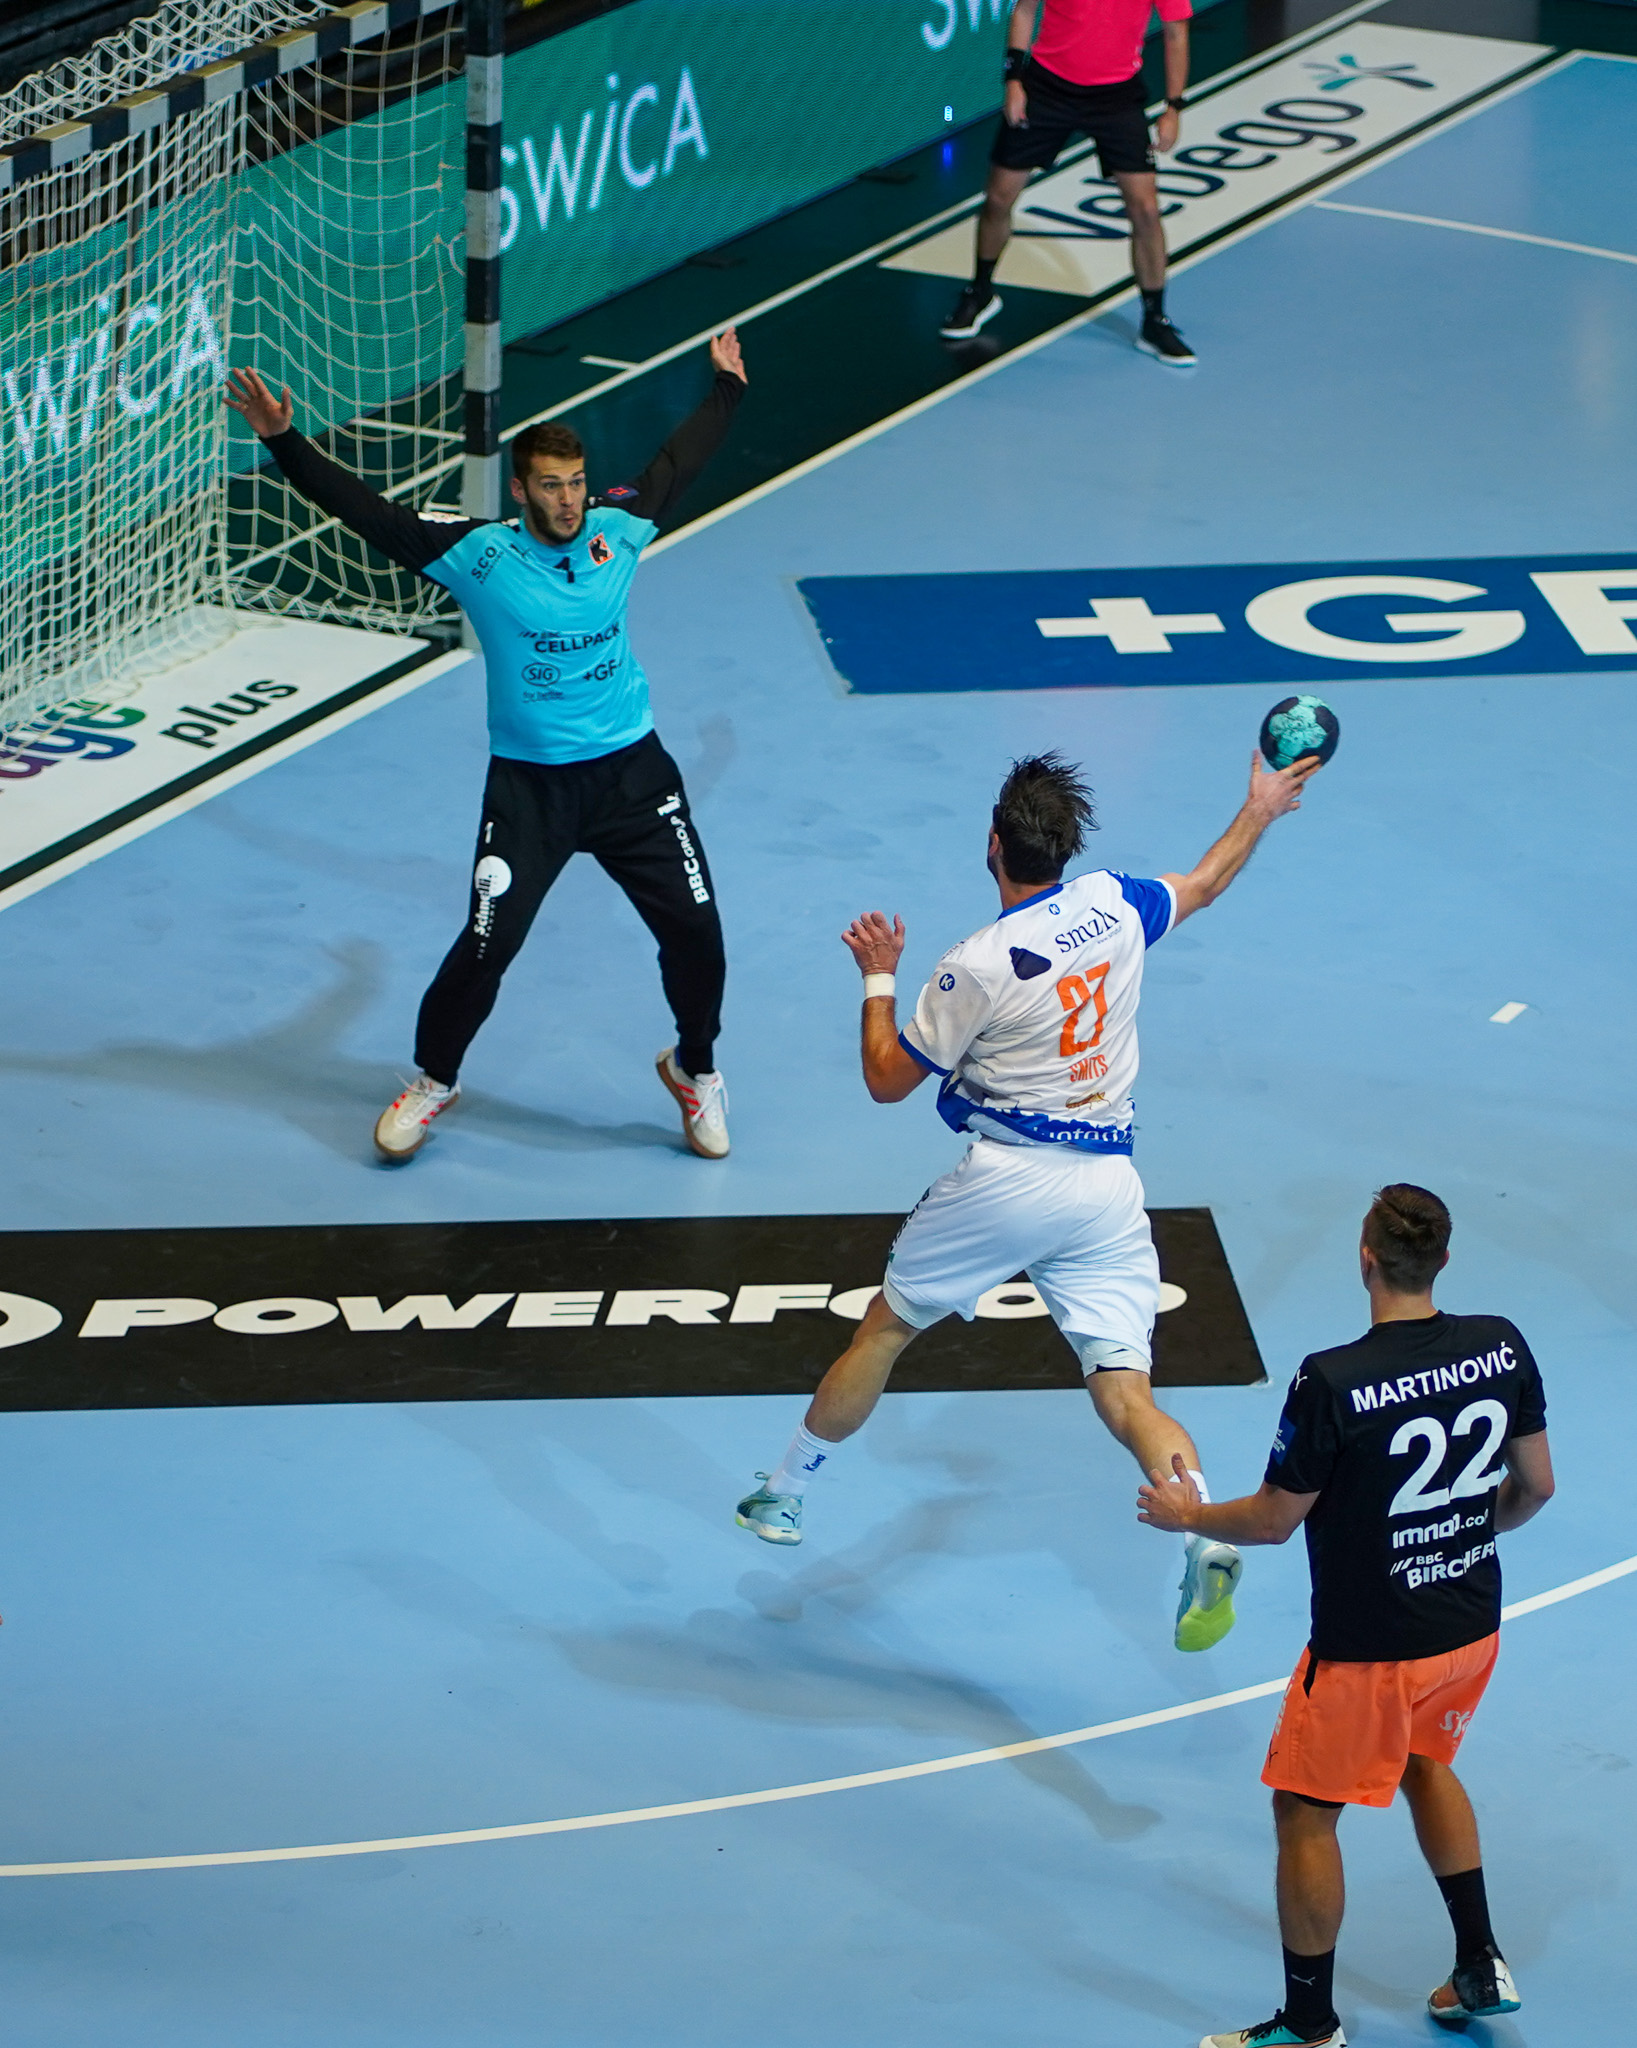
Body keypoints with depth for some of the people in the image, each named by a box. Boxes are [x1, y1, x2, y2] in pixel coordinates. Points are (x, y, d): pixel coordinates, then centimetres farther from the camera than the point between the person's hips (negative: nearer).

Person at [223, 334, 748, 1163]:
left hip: (632, 773, 3)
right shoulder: (480, 555, -10)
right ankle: (433, 1080, 19)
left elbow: (677, 463, 19)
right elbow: (366, 511, -12)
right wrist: (286, 445, -20)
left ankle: (695, 1069, 28)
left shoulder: (616, 529, -1)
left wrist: (725, 390, 31)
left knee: (695, 930, 0)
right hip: (527, 785, -3)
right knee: (486, 946, -7)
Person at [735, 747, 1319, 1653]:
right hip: (1107, 1183, 4)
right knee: (1123, 1389, -1)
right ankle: (1207, 1536, -26)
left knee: (885, 1329, 16)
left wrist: (878, 978, 11)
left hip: (1007, 1173, -4)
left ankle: (782, 1494, 29)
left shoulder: (979, 966, -14)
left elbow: (887, 1079, -3)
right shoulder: (1113, 906, 0)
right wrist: (1260, 808, 37)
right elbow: (1202, 884, 23)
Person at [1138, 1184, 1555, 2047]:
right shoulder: (1501, 1347, -10)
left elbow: (1271, 1520, -14)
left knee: (1305, 1812, 13)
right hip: (1472, 1626, 6)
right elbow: (1535, 1487, 2)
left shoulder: (1332, 1383, -25)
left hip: (1369, 1647, -6)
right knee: (1424, 1763, 32)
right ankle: (1481, 1968, 35)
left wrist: (1186, 1515, 5)